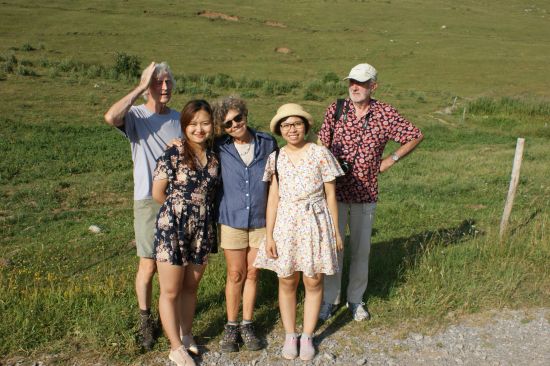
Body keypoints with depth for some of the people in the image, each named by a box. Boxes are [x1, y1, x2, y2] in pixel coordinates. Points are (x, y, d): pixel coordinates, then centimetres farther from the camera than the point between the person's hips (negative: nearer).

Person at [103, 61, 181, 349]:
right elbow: (111, 117, -30)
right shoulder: (135, 116, -7)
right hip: (149, 201, -4)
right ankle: (145, 320, 22)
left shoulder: (179, 118, 9)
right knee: (148, 266, 2)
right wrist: (141, 87, -21)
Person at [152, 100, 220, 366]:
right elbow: (158, 193, -7)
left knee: (191, 287, 17)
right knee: (171, 291, 6)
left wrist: (201, 211, 3)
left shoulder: (214, 157, 4)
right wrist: (179, 208, 4)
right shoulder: (172, 155, -12)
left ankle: (186, 336, 35)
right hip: (172, 228, -4)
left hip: (202, 230, 5)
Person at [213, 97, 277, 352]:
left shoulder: (267, 143, -5)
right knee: (235, 275, 9)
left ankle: (247, 325, 28)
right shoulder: (220, 148, -7)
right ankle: (231, 326, 27)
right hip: (232, 219, -1)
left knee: (252, 274, 12)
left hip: (261, 219, 1)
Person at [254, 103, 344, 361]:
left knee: (313, 282, 6)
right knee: (287, 282, 9)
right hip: (285, 224, 2)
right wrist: (269, 235, 0)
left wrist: (336, 231, 1)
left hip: (315, 223, -2)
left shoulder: (320, 153, -4)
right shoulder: (276, 158, 3)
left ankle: (307, 337, 24)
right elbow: (273, 198, 4)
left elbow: (330, 195, 0)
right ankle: (289, 336, 26)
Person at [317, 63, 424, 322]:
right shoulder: (336, 109, -2)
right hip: (335, 191, 0)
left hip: (365, 194, 0)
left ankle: (355, 299, 29)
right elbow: (322, 147, 3)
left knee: (361, 249, 11)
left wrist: (391, 160, 1)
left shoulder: (385, 114, -4)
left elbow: (416, 136, 7)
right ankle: (329, 299, 23)